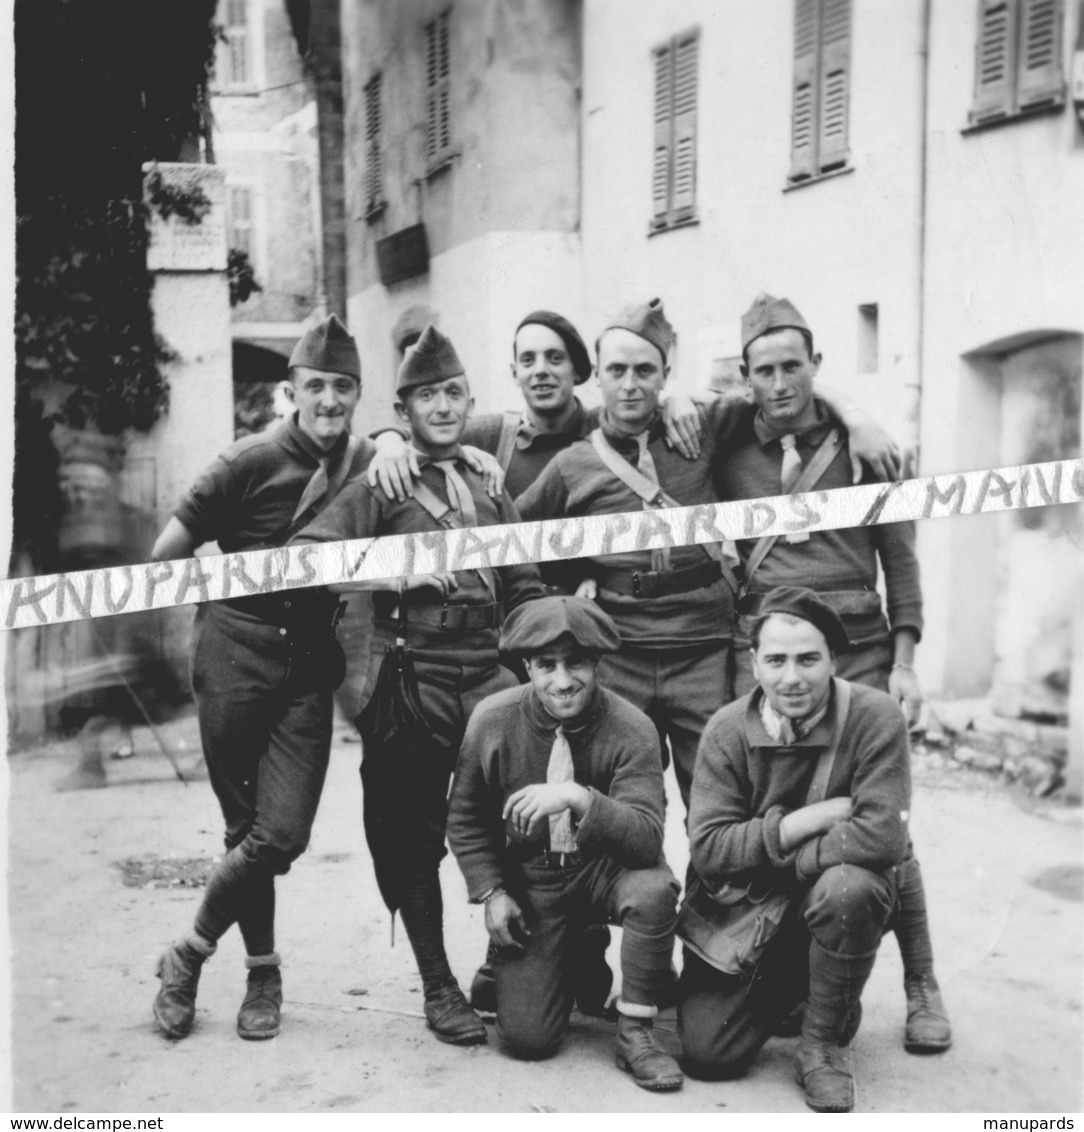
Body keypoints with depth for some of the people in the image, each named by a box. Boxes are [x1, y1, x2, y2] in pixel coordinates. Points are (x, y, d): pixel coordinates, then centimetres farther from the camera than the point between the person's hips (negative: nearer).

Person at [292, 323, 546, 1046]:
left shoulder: (489, 485, 17)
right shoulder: (381, 485, 3)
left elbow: (525, 590, 19)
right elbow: (305, 554, -8)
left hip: (489, 671, 4)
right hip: (413, 677, -3)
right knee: (417, 837, 2)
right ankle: (438, 986, 16)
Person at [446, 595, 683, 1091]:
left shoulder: (630, 729, -18)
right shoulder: (492, 720, -11)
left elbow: (648, 838, -28)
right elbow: (465, 818, 5)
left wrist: (580, 798, -41)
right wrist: (492, 893, -4)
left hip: (607, 867, -1)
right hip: (528, 878, 1)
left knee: (653, 889, -37)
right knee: (525, 1037, -10)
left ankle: (634, 1032, -13)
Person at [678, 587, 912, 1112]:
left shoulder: (876, 717, -17)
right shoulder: (727, 730, -10)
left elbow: (884, 837, -26)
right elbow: (707, 848, -16)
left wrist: (774, 856, -21)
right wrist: (812, 818, -24)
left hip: (840, 904, -2)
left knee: (846, 887, -37)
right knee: (706, 1054, -9)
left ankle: (826, 1040, -10)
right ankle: (787, 988, 25)